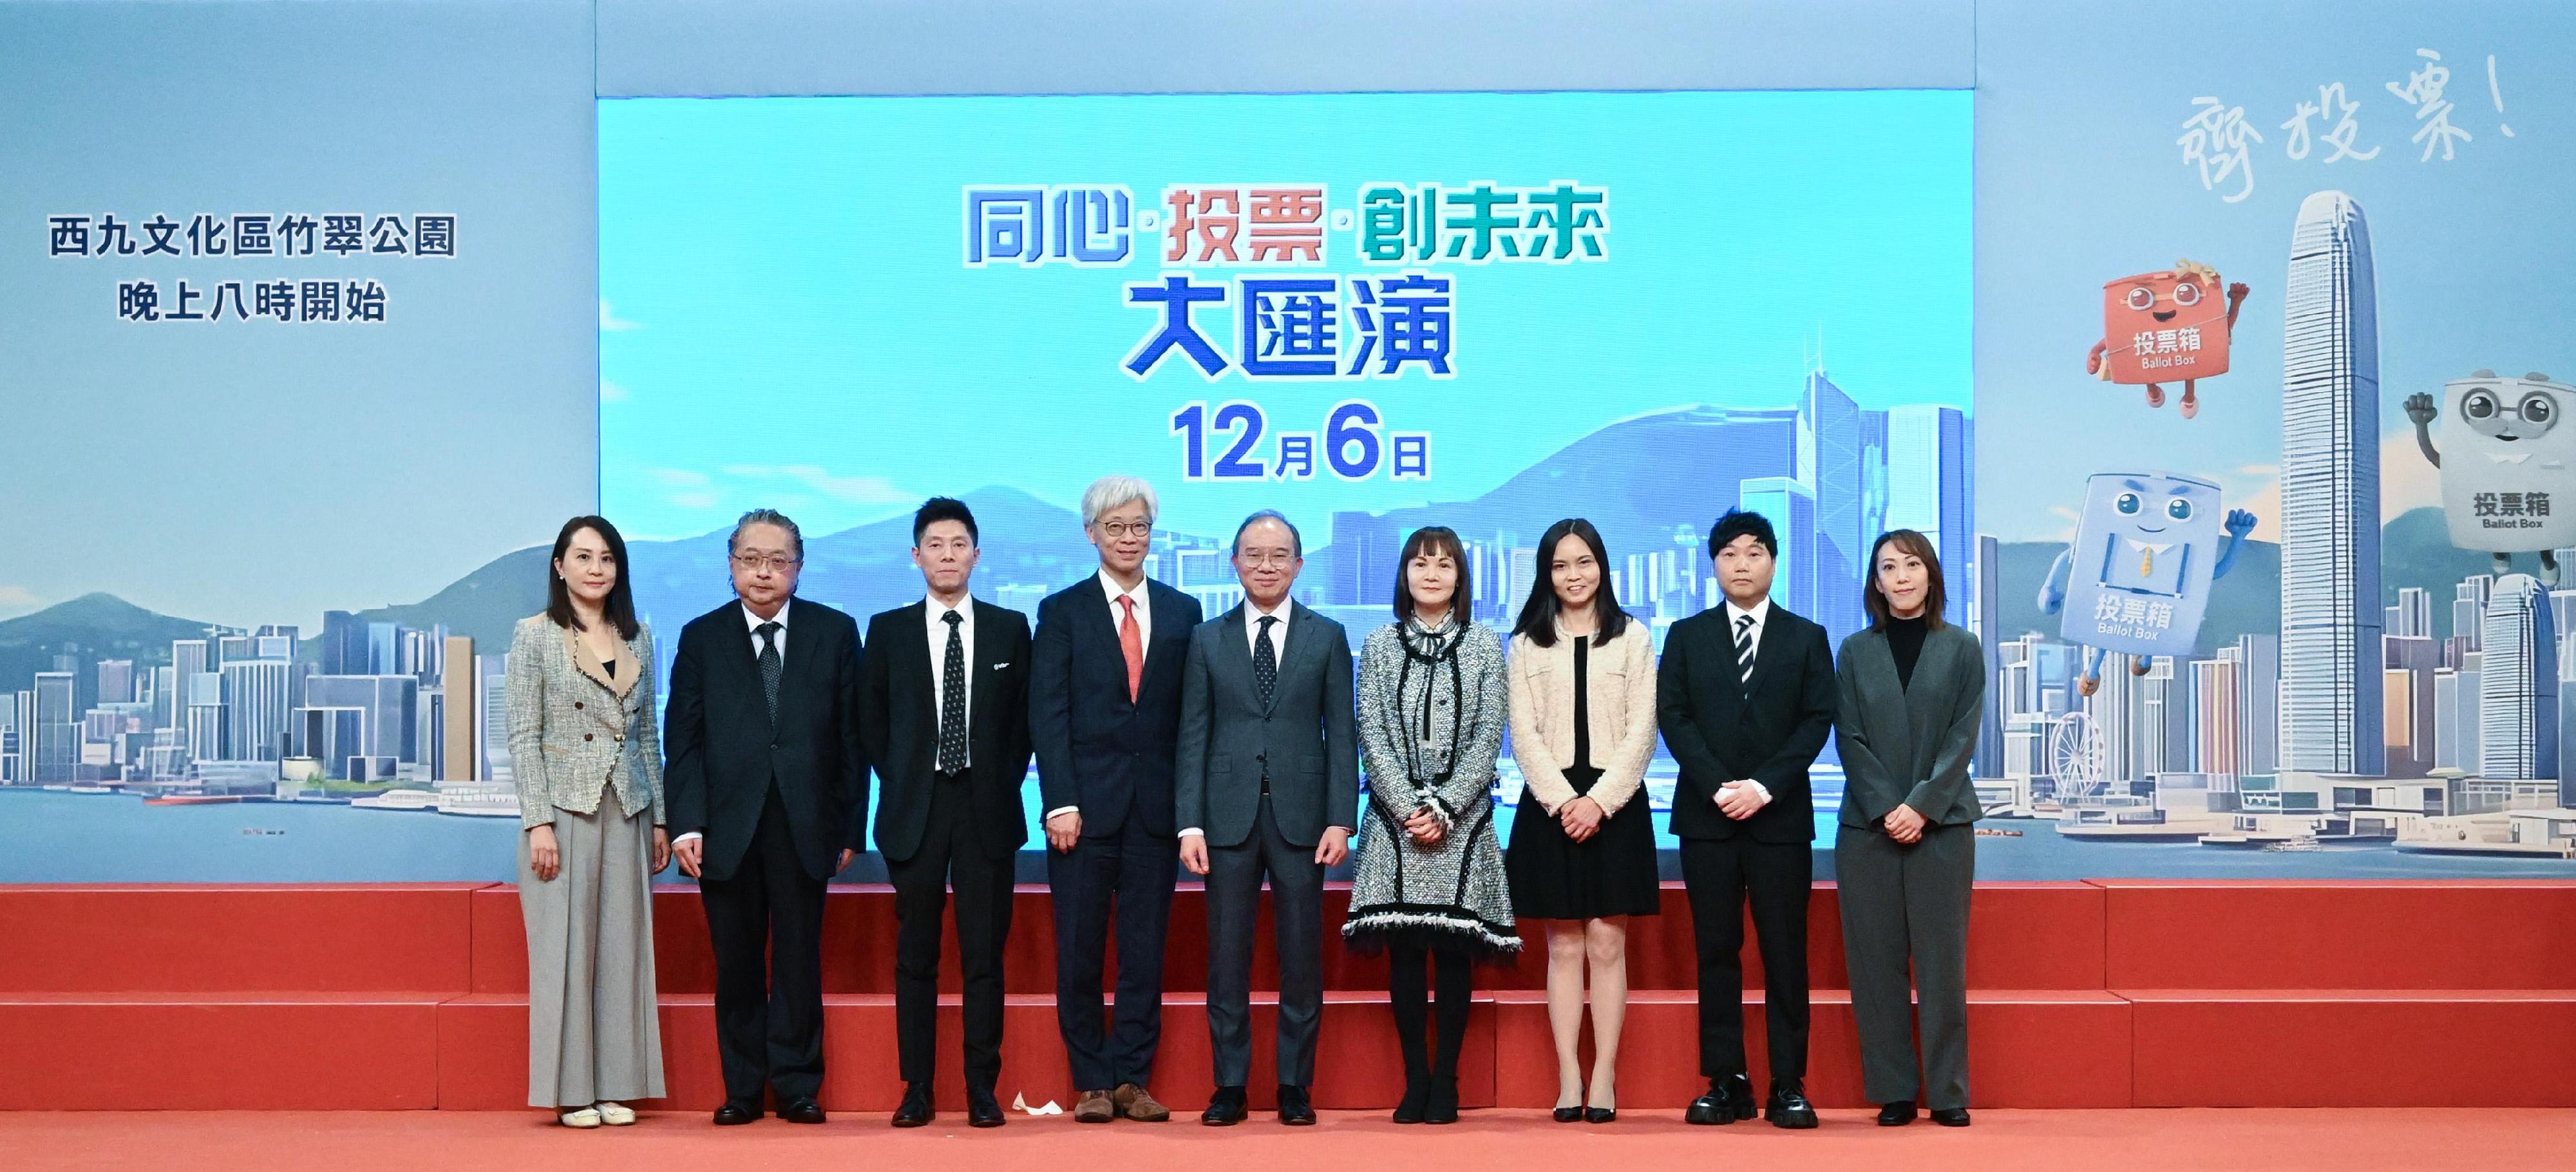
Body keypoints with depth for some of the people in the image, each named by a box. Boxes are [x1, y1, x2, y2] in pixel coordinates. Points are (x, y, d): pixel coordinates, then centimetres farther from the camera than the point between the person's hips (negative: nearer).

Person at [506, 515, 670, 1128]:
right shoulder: (534, 635, -1)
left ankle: (613, 1085, 12)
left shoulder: (638, 638, 11)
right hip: (564, 809, -4)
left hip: (627, 812, 4)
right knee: (565, 947, -1)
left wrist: (660, 818, 10)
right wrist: (538, 822, -12)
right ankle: (570, 1090, 7)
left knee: (622, 946, 5)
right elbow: (524, 736, -5)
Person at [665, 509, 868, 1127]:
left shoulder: (835, 633, 5)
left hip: (804, 825, -1)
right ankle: (742, 1088, 16)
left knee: (799, 961, 2)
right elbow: (683, 738, 3)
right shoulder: (701, 637, 7)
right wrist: (687, 823, -7)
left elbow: (852, 735, 4)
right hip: (728, 827, 1)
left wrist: (851, 826, 0)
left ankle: (797, 1087, 12)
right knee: (736, 965, 7)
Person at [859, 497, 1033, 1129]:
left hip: (987, 809, 0)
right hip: (915, 809, 0)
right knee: (915, 954, 4)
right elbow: (872, 723, 10)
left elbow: (1024, 720, 10)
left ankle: (982, 1088, 7)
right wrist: (901, 786, 3)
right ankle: (917, 1088, 10)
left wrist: (1002, 785, 2)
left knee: (984, 952, 1)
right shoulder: (888, 630, 5)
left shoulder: (1010, 628, 6)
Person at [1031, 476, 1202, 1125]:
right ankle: (1092, 1082, 13)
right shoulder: (1062, 611, 4)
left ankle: (1133, 1079, 13)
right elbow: (1048, 716, -2)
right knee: (1080, 951, 3)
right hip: (1087, 803, -2)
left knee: (1146, 950, 5)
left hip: (1157, 806, 2)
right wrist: (1062, 803, -11)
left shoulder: (1182, 611, 10)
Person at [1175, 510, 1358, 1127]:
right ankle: (1230, 1085, 12)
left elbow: (1341, 735, 4)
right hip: (1229, 815, 1)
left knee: (1302, 955, 4)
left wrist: (1341, 819, -5)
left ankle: (1295, 1085, 14)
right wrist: (1189, 823, -3)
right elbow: (1192, 736, 5)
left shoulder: (1327, 637, 7)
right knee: (1227, 955, 3)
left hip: (1300, 815, 0)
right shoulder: (1207, 638, 8)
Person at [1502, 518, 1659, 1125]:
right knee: (1564, 947, 2)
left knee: (1607, 944, -1)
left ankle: (1604, 1077, 2)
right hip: (1551, 805, 1)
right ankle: (1568, 1079, 4)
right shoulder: (1528, 644, 9)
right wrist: (1563, 801, -11)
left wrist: (1599, 800, -11)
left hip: (1615, 805, -1)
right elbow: (1524, 735, 2)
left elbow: (1641, 731, 0)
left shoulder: (1633, 637, 6)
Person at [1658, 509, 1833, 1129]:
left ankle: (1789, 1084, 4)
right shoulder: (1686, 636, 10)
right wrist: (1718, 786, -11)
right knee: (1716, 951, 2)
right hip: (1706, 816, 1)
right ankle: (1726, 1081, 7)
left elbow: (1817, 721, 0)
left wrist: (1764, 786, -12)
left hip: (1780, 816, -1)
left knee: (1785, 953, -1)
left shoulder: (1807, 637, 9)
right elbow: (1674, 717, 2)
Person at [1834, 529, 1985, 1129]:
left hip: (1942, 824, -1)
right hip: (1868, 825, 1)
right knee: (1877, 961, 1)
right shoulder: (1855, 652, 8)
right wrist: (1886, 809, -10)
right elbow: (1850, 740, 2)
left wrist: (1922, 805, -12)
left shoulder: (1962, 649, 6)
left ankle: (1948, 1092, 6)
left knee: (1941, 960, 0)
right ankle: (1893, 1091, 7)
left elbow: (1962, 737, -1)